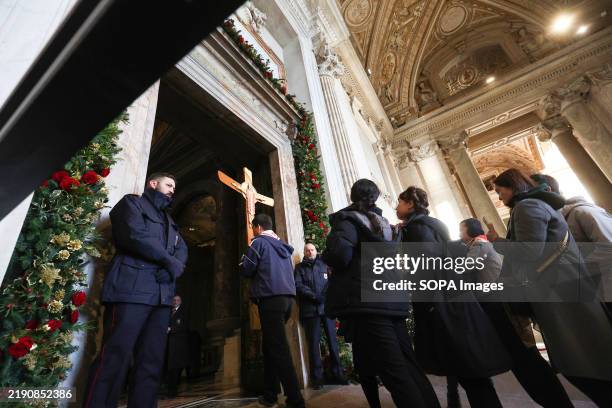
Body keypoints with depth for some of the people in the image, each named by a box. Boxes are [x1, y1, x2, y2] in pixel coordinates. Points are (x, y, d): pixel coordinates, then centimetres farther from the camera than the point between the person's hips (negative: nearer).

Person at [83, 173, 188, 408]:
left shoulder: (168, 220, 28)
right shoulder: (132, 203, 8)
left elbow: (182, 249, 15)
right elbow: (136, 235, -11)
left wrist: (172, 269, -7)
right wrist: (170, 261, -5)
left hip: (161, 295, 7)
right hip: (132, 289, -7)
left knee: (152, 362, 6)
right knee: (114, 358, -7)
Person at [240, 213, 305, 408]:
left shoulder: (259, 242, -1)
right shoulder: (283, 245, 20)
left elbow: (246, 270, -4)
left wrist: (243, 263, 18)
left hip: (270, 299, -8)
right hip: (287, 297, 8)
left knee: (278, 348, -5)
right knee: (272, 345, 17)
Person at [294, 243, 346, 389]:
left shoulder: (324, 264, 13)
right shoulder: (300, 267, 10)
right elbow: (298, 285, -4)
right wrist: (314, 296, -15)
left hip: (327, 306, 2)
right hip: (310, 309, -1)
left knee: (332, 340, 6)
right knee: (314, 342, 3)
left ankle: (337, 373, 17)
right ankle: (317, 377, 12)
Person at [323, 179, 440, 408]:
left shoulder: (348, 219, -5)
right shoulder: (382, 222, 17)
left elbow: (339, 253, -23)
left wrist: (328, 259, -2)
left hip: (365, 302, -7)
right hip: (392, 301, 8)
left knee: (394, 371, -3)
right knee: (409, 365, 13)